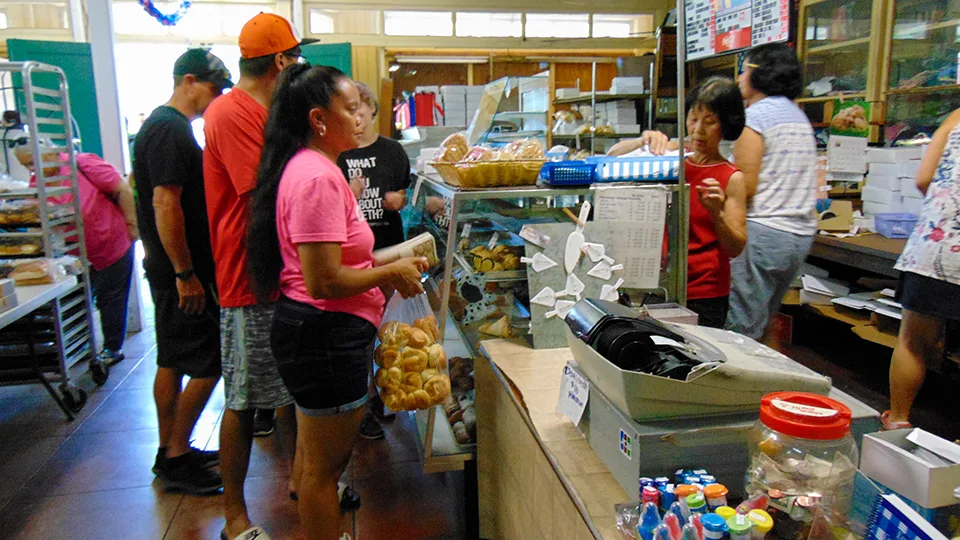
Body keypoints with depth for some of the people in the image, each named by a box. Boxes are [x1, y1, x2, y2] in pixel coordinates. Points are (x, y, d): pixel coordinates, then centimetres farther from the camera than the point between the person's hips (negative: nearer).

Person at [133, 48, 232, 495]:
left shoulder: (167, 126, 16)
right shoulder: (170, 130, -16)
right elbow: (165, 204, -23)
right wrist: (185, 274, -22)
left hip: (174, 268, 11)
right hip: (181, 271, -11)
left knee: (173, 361, 15)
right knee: (208, 363, -4)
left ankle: (170, 452, 26)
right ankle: (175, 459, 8)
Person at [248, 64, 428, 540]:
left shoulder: (314, 168, 13)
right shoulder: (318, 178, -21)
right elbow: (324, 282, -26)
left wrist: (389, 267, 11)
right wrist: (392, 272, -13)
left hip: (322, 333, 11)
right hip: (323, 335, -11)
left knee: (323, 458, 25)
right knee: (324, 465, 8)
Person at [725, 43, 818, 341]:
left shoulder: (756, 114, -9)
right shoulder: (798, 115, 17)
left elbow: (746, 187, -15)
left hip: (763, 233, -9)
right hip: (801, 233, 9)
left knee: (741, 333, -5)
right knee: (763, 326, 20)